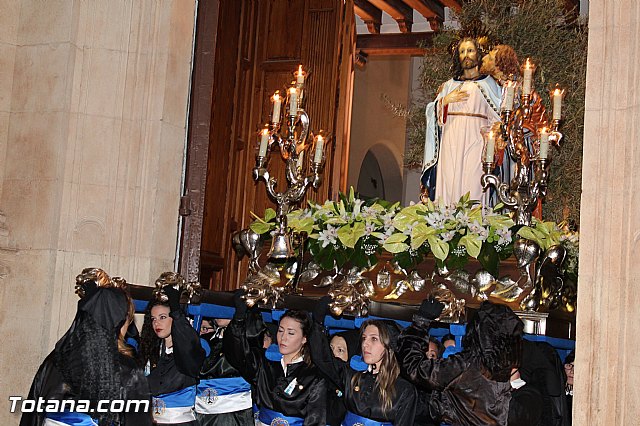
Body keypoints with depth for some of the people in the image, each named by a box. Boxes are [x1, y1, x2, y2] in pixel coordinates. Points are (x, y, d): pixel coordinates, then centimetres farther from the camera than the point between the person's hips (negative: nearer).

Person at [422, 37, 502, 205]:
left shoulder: (488, 84, 15)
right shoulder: (448, 86, 22)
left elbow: (498, 116, 6)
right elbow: (432, 115, 15)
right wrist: (445, 101, -1)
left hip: (476, 142, -2)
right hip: (450, 144, 2)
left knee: (472, 187, -14)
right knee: (449, 184, -8)